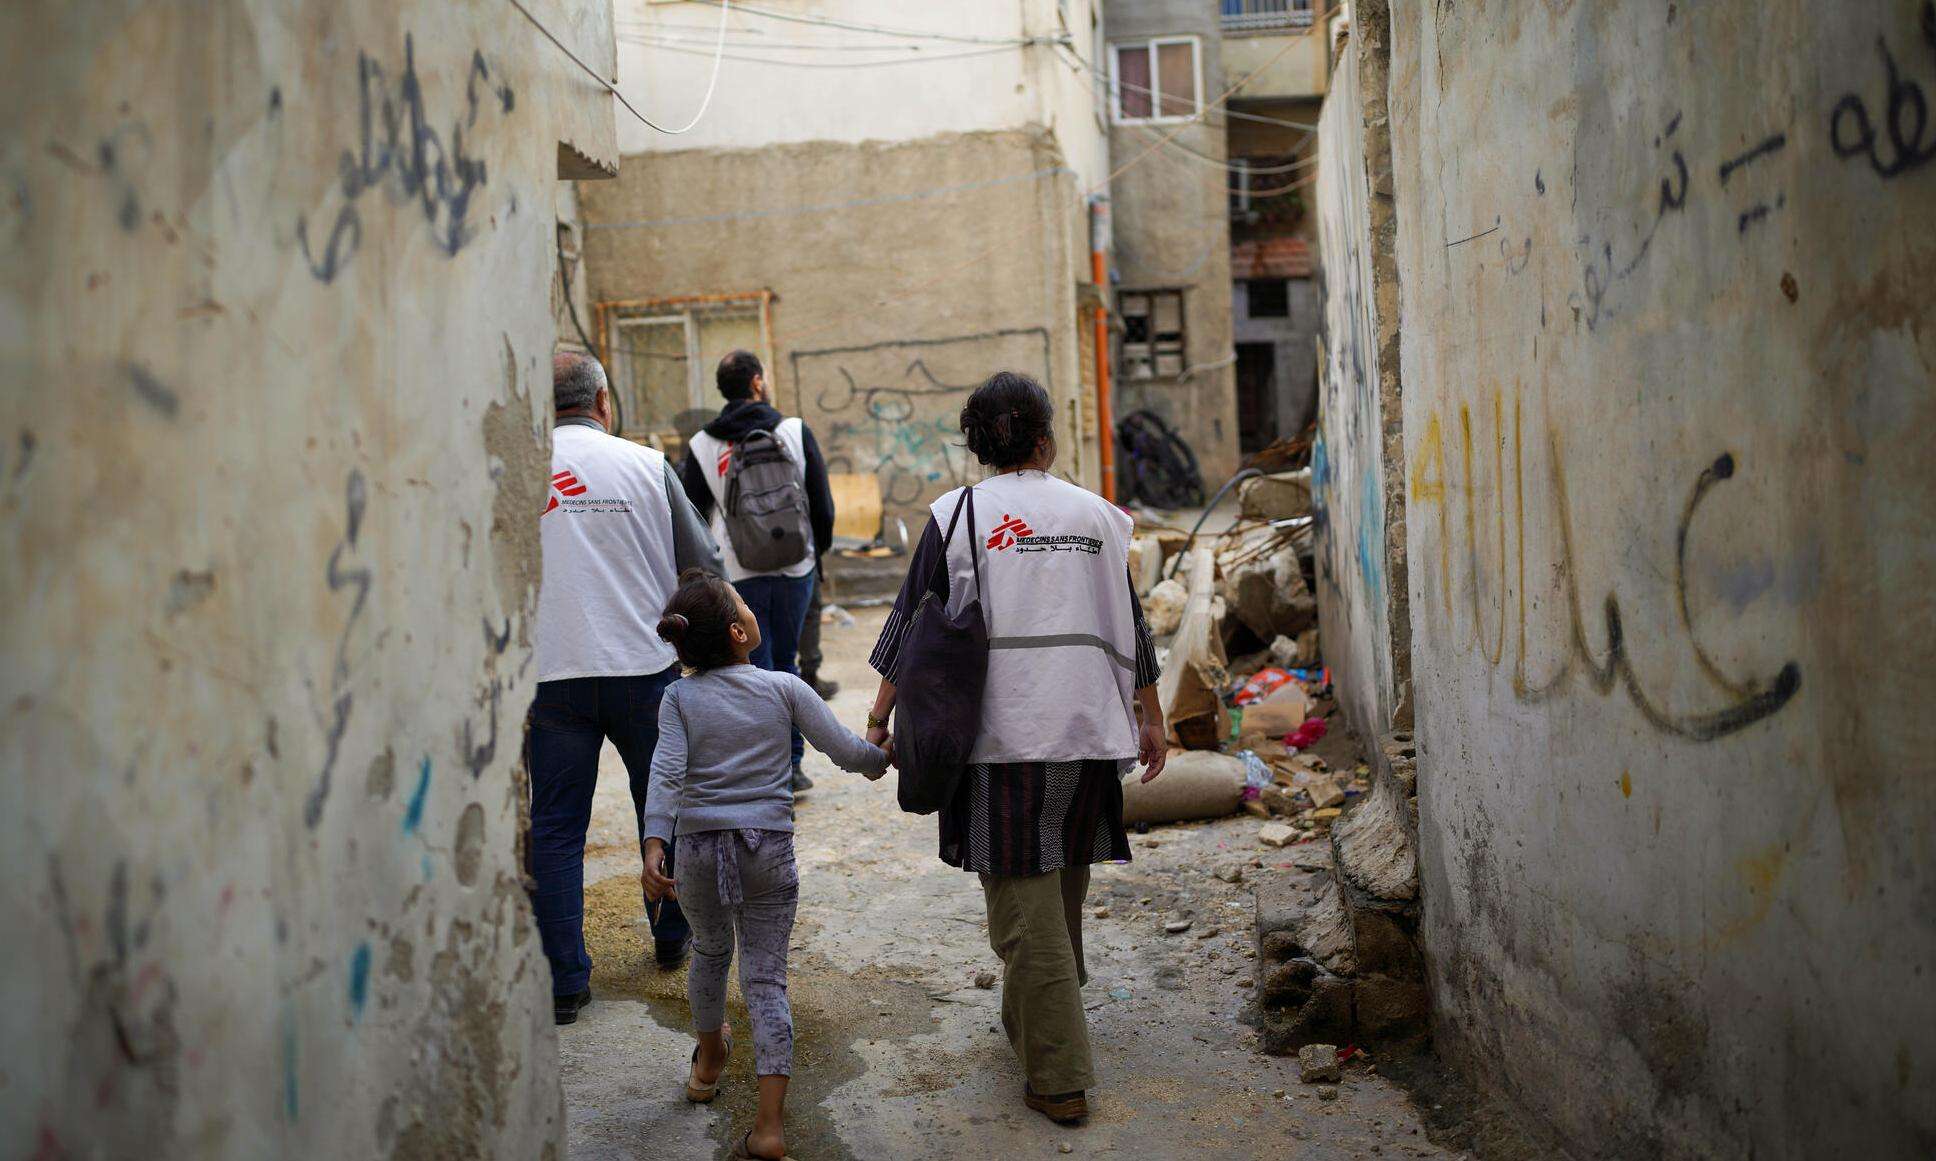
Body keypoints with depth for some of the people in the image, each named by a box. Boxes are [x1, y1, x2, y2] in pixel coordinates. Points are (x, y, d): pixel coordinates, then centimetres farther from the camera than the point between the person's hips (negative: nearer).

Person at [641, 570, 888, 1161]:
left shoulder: (679, 698, -2)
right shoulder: (784, 688, -3)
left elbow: (666, 774, -15)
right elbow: (844, 748, -2)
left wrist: (654, 845, -22)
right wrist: (880, 760, 18)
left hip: (698, 846, 1)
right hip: (769, 847, -1)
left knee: (710, 951, 26)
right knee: (766, 978, 3)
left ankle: (709, 1061, 49)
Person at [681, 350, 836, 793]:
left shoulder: (702, 446, -1)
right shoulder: (795, 432, -1)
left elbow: (693, 515, 3)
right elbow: (822, 503, 1)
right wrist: (818, 549, 15)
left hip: (738, 574, -1)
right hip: (794, 568, 1)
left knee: (755, 673, 5)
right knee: (786, 665, 15)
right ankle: (792, 764, 17)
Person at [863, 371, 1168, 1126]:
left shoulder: (959, 514, -2)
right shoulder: (1094, 513, 7)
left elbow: (915, 619, -1)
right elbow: (1129, 624, 11)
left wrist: (882, 711, 8)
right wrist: (1150, 715, 19)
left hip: (1002, 733, -4)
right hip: (1085, 726, 4)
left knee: (1023, 904, 0)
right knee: (1062, 888, 19)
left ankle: (1059, 1079, 2)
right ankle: (1029, 1028, 37)